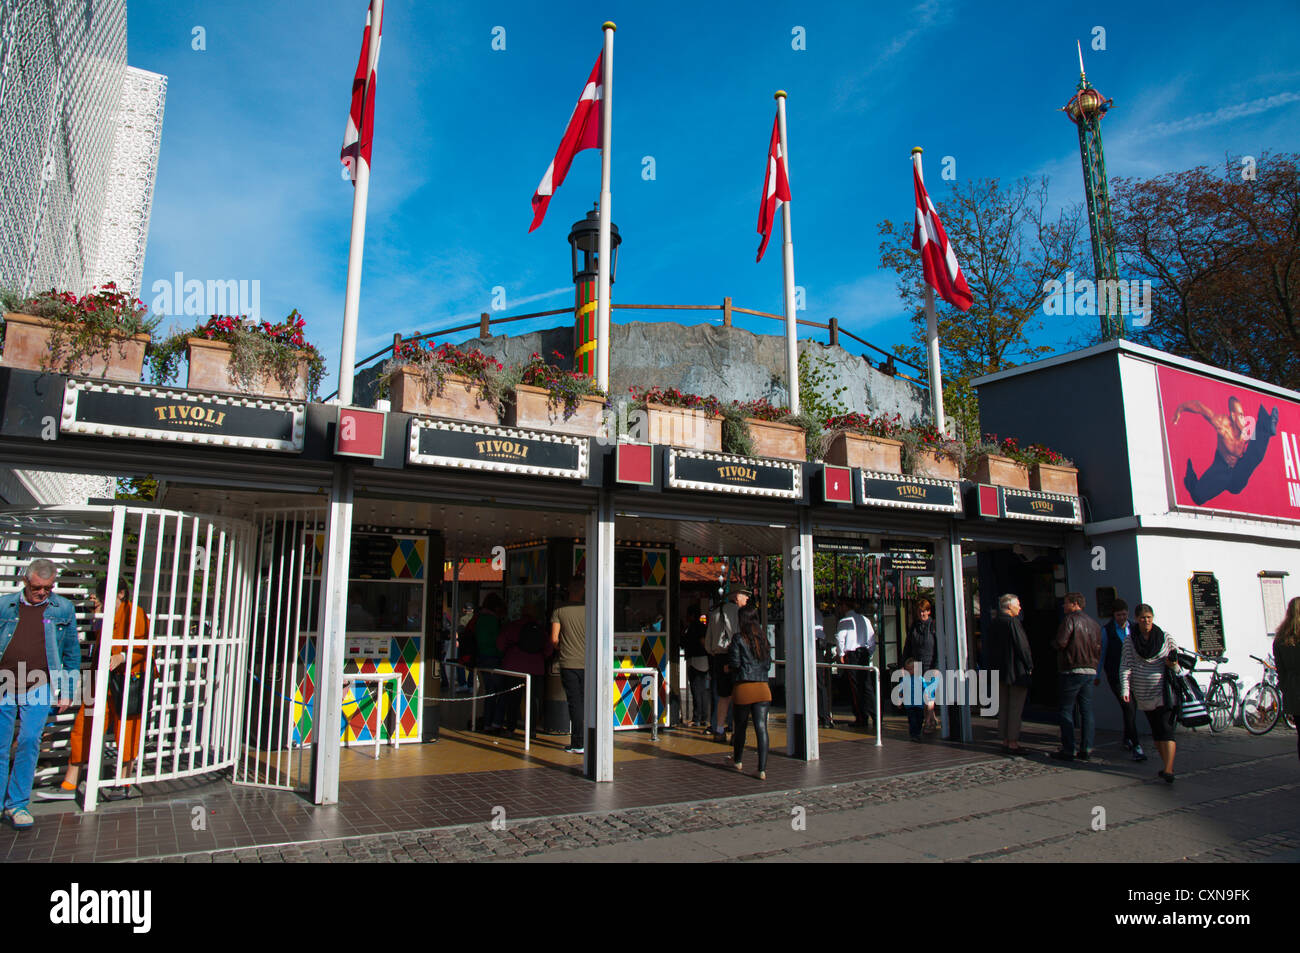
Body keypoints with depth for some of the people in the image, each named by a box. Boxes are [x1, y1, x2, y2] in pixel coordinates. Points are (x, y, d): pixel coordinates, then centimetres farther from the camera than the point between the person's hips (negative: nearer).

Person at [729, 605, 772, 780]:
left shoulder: (738, 638, -5)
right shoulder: (762, 638, 9)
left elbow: (735, 662, -9)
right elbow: (768, 664, 13)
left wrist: (728, 651, 9)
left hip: (743, 687, -3)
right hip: (762, 687, 3)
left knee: (740, 726, 15)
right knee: (761, 727, -3)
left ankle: (738, 761, 33)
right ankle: (762, 769, -10)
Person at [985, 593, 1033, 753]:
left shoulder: (994, 624, 9)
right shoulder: (1013, 622, -15)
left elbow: (988, 647, 14)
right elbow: (1022, 646, -16)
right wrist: (1029, 666, -5)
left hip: (1000, 672, 8)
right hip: (1017, 672, -8)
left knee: (1003, 708, 12)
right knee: (1016, 709, -2)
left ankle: (1005, 741, 16)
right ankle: (1013, 743, -1)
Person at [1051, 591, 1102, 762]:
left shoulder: (1070, 619, -10)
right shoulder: (1094, 623, 12)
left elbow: (1061, 642, -18)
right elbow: (1099, 649, 13)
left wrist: (1054, 643, 3)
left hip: (1072, 671, -7)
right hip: (1090, 671, 7)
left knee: (1066, 711, 0)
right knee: (1087, 711, 10)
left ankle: (1068, 751, 0)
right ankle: (1086, 750, 10)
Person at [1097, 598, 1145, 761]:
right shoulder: (1106, 630, -1)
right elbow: (1101, 653, 4)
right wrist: (1097, 675, 8)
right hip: (1115, 676, -4)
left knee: (1132, 708, 11)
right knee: (1128, 707, -13)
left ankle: (1127, 739, 32)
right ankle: (1136, 746, -15)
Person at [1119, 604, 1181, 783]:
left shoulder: (1166, 637, 3)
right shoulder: (1130, 641, 3)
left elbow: (1179, 658, 12)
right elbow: (1126, 666, 0)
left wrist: (1175, 665, -13)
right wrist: (1125, 689, -13)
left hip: (1165, 692, -2)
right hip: (1144, 694, 2)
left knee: (1166, 729, -11)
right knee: (1155, 731, 9)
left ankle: (1168, 770, -14)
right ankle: (1168, 766, 21)